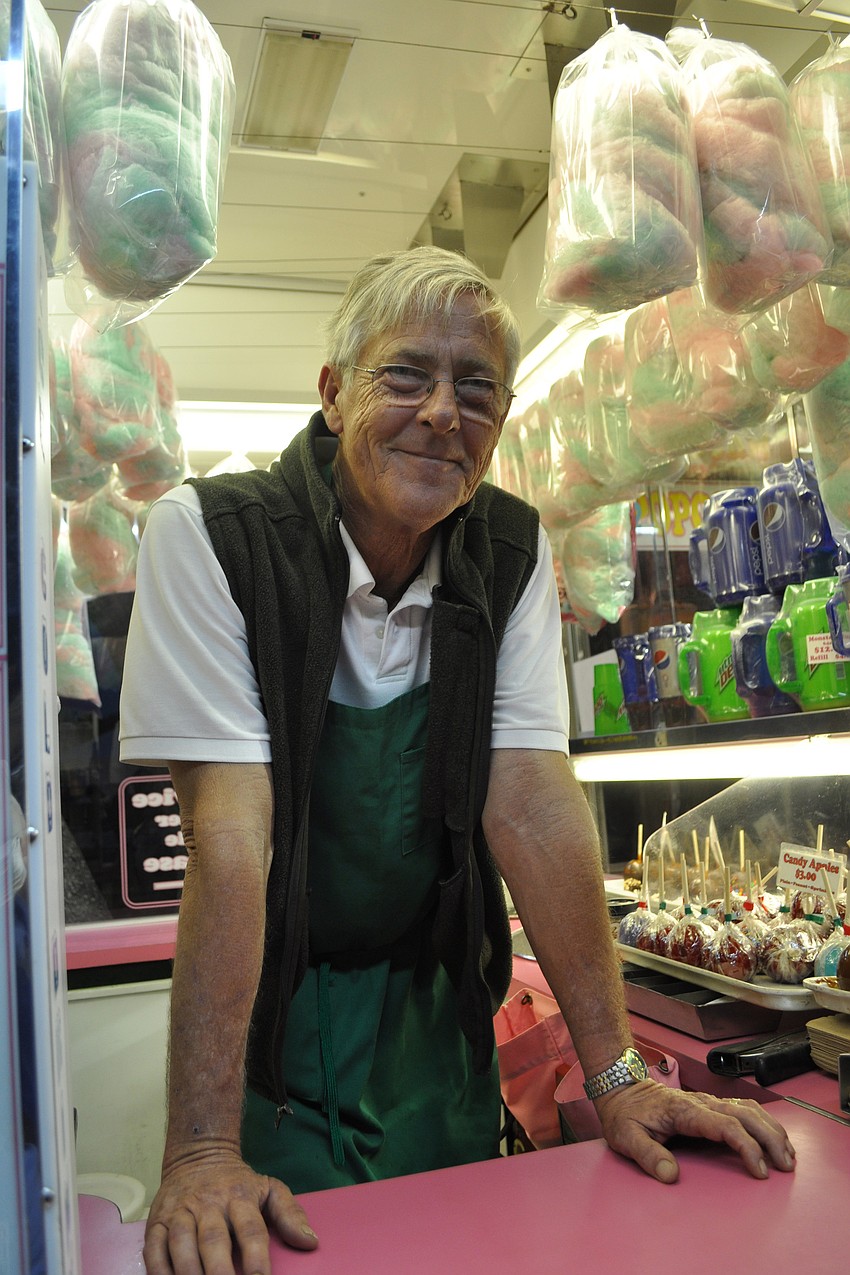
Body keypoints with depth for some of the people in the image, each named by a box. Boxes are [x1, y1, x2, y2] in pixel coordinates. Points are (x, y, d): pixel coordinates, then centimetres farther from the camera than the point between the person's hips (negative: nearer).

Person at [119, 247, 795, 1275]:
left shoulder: (514, 554, -8)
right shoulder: (206, 534, -20)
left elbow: (529, 800, -12)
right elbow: (230, 824, -26)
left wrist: (614, 1076, -14)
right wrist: (202, 1152, -27)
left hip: (433, 1003, 4)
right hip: (267, 1006, -3)